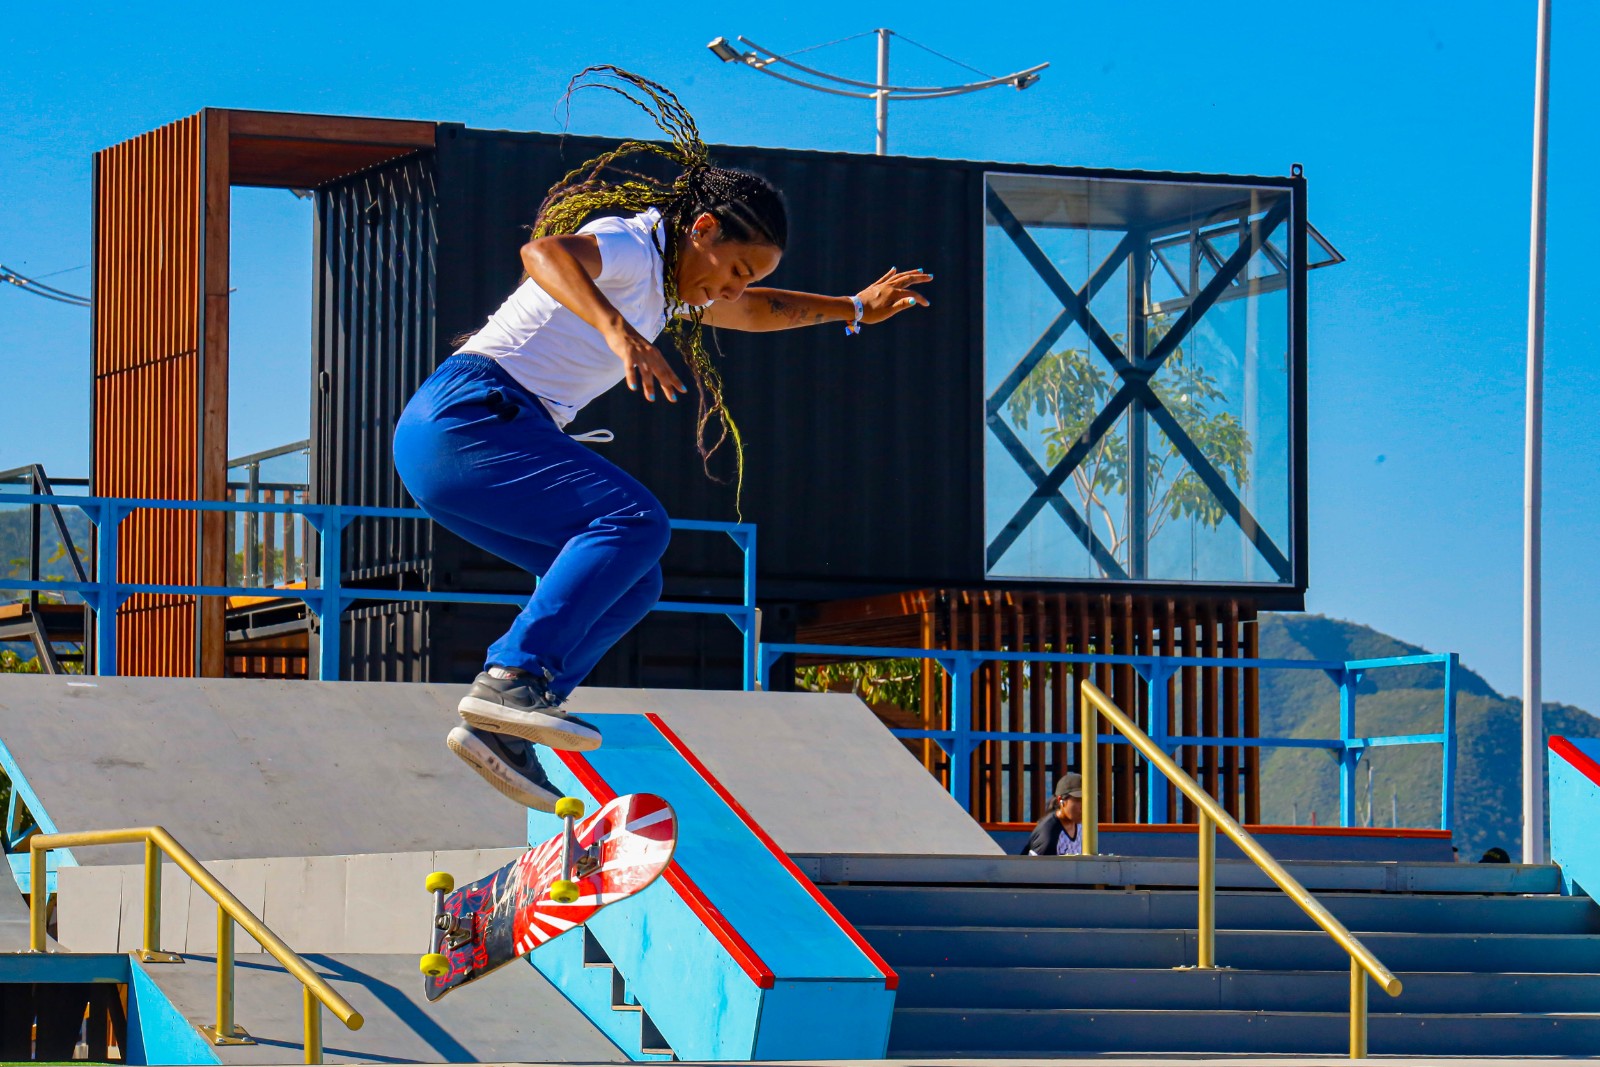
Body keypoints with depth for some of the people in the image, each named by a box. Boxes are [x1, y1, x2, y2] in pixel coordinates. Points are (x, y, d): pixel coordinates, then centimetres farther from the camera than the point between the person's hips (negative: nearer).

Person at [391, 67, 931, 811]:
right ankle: (511, 679, -36)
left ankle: (498, 727, -6)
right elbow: (544, 253, -33)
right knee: (634, 522, -24)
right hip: (468, 412, -10)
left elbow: (756, 311, 44)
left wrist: (853, 309, 42)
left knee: (632, 583, 4)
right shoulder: (629, 246, -8)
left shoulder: (666, 288, 22)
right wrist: (618, 331, -46)